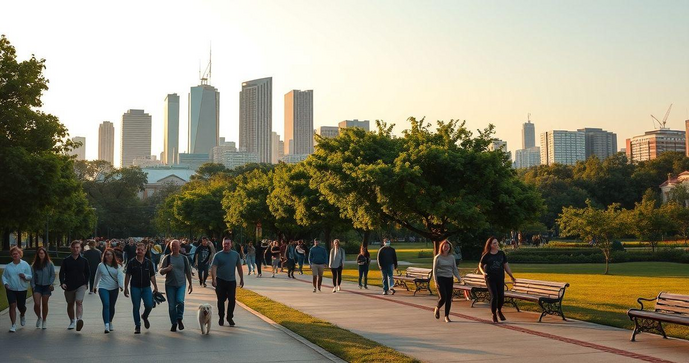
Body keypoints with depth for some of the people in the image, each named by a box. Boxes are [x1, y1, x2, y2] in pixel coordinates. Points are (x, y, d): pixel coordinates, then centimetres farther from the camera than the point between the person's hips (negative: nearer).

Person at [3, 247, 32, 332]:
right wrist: (5, 283, -6)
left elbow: (30, 277, -1)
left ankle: (22, 315, 43)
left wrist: (25, 276, -22)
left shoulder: (25, 265, -1)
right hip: (10, 290, 1)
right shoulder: (8, 266, 5)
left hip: (22, 290, -1)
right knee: (12, 306, -10)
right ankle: (13, 325, -5)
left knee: (21, 306, 6)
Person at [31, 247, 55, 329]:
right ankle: (39, 317, 16)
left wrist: (51, 284, -11)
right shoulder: (34, 265, 3)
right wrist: (33, 285, -5)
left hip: (46, 286, -1)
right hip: (37, 286, 1)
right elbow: (32, 276, 4)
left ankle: (44, 320, 23)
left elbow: (53, 275, 1)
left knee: (44, 304, 7)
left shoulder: (49, 264, -2)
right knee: (37, 304, -11)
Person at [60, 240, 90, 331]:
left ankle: (79, 319, -35)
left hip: (80, 285, -2)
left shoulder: (84, 261, 4)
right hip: (69, 286, 2)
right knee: (70, 304, 13)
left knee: (79, 302, -21)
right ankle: (72, 321, 29)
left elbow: (88, 273, 12)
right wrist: (62, 282, -12)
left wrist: (86, 283, 2)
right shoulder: (66, 260, 2)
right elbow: (62, 273, 2)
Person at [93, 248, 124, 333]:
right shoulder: (101, 265, 0)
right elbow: (97, 277, 13)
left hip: (114, 288, 2)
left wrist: (121, 285, -28)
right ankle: (106, 325, -22)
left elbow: (120, 276, -13)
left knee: (112, 306, 13)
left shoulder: (117, 266, -1)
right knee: (106, 305, -17)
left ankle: (110, 322, 34)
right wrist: (95, 286, 23)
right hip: (103, 288, -2)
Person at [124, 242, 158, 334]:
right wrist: (126, 288, -4)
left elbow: (152, 276, 10)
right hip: (135, 288, -1)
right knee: (136, 307, 2)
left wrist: (155, 287, 9)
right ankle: (137, 326, 14)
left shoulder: (148, 262, 4)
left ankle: (145, 317, 22)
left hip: (146, 287, 1)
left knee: (149, 305, -10)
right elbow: (127, 276, 1)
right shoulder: (131, 262, -1)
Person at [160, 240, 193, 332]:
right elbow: (161, 271, 1)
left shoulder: (184, 258, 7)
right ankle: (174, 323, 16)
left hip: (181, 284, 0)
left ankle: (179, 319, 1)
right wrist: (167, 269, -21)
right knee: (171, 305, 2)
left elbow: (188, 272, 13)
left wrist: (190, 284, 14)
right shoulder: (167, 258, 2)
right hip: (170, 285, 0)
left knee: (180, 301, -20)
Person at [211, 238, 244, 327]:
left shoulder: (235, 254, 6)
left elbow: (239, 267, 13)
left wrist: (241, 279, 13)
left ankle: (230, 317, 14)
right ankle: (221, 318, 20)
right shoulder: (218, 255, -3)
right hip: (220, 281, -2)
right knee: (221, 300, 5)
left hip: (232, 281, 2)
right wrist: (213, 279, -25)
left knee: (232, 300, -1)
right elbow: (214, 267, -11)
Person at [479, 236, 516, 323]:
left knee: (501, 296, 1)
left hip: (500, 278, 3)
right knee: (494, 296, -10)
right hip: (490, 278, -3)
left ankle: (499, 311, 30)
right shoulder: (486, 255, -2)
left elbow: (506, 265, 12)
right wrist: (483, 272, -12)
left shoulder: (501, 254, 6)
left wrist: (511, 275, 8)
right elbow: (480, 266, 6)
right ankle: (494, 315, 9)